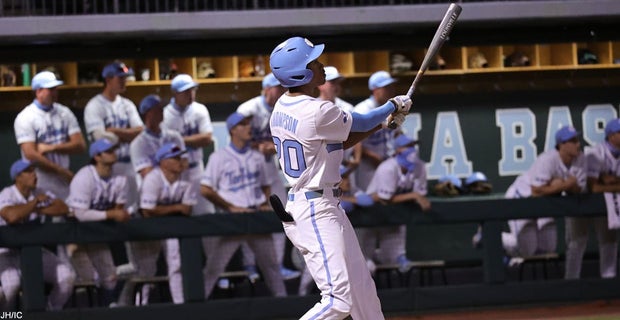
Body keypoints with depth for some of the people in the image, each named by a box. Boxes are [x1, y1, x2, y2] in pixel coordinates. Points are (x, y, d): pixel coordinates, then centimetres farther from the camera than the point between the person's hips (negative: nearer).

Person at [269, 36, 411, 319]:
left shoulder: (283, 107, 8)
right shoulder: (317, 112, -22)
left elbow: (339, 141, 15)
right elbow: (360, 123, -3)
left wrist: (384, 121, 13)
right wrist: (393, 107, 16)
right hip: (316, 212, -10)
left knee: (362, 289, 16)